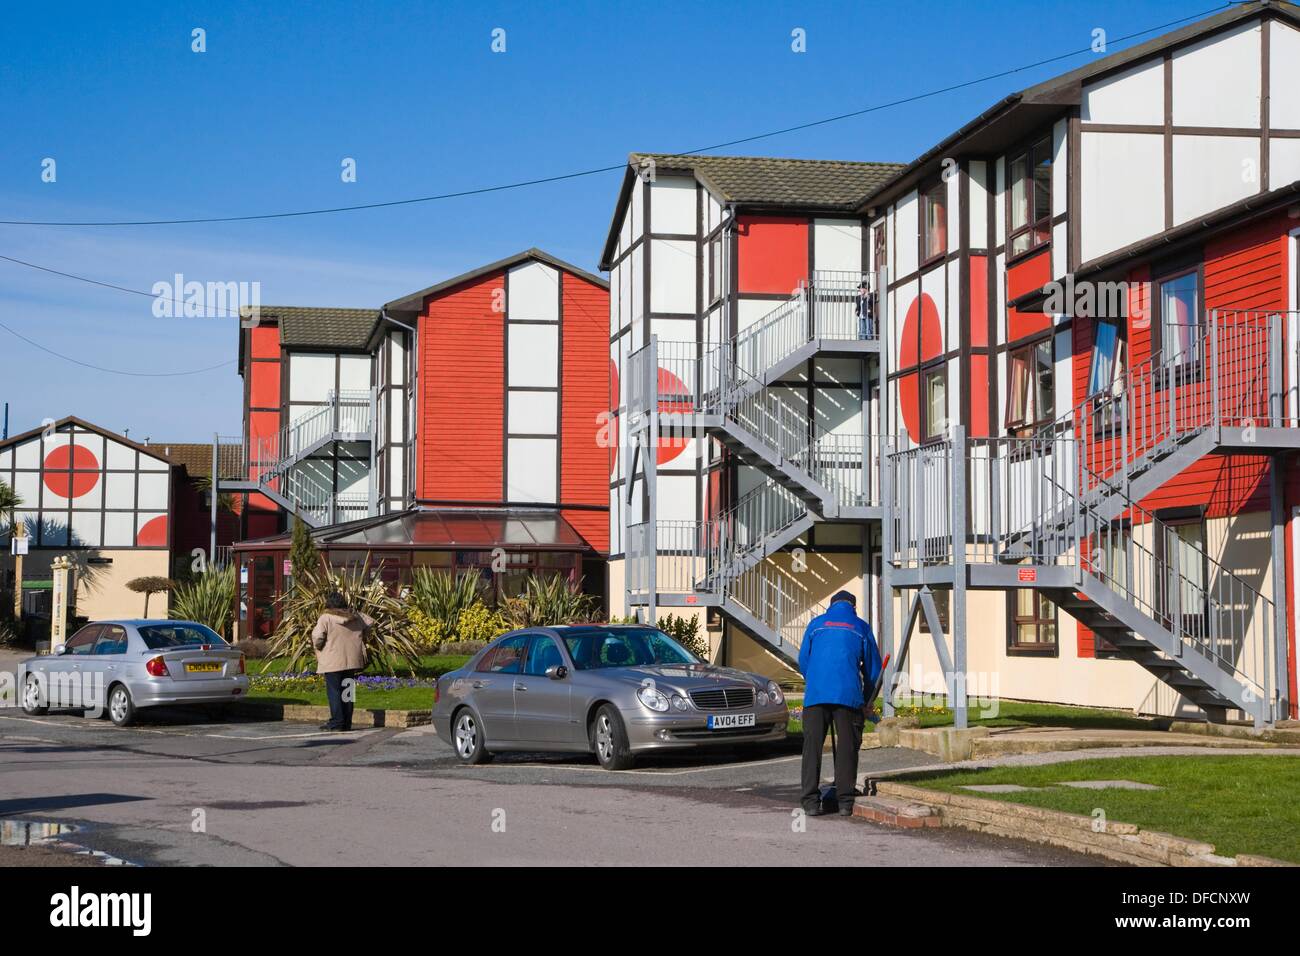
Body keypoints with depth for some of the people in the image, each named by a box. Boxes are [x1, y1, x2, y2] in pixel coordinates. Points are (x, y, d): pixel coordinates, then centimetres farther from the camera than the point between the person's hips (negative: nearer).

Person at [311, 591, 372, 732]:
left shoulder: (325, 618, -11)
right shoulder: (356, 616, 7)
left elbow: (317, 638, -16)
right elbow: (369, 623, 21)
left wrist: (317, 646, 5)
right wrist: (359, 638, 29)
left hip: (332, 662, -6)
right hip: (352, 660, 6)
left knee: (334, 691, -1)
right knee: (347, 691, 11)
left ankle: (337, 722, -6)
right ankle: (347, 723, 13)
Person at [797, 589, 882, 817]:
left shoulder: (816, 624, 15)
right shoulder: (861, 628, 14)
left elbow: (803, 661, 16)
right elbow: (873, 669, 17)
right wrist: (866, 699, 30)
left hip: (815, 695, 1)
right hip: (849, 696, -1)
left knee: (812, 746, 3)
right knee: (846, 747, 5)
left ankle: (810, 801, -1)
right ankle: (845, 801, 5)